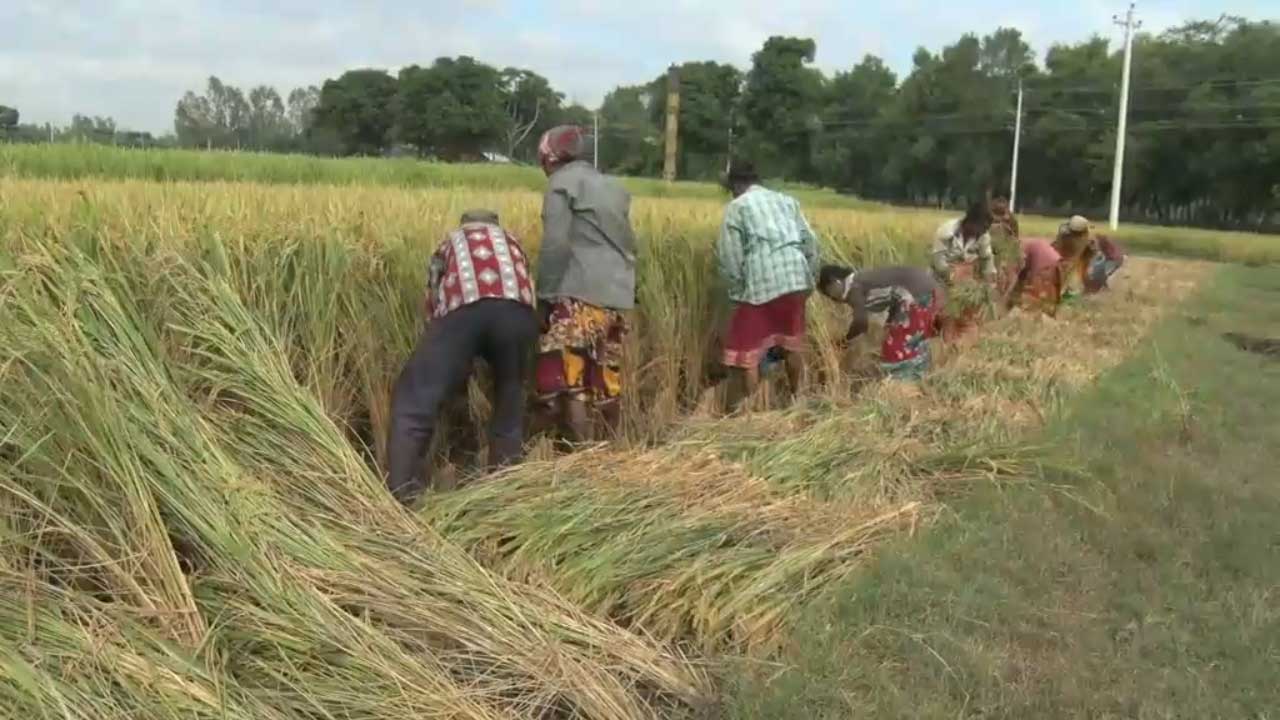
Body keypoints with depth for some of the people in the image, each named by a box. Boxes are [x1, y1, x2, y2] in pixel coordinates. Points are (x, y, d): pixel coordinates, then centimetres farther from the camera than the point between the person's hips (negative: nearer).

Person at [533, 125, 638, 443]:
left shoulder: (562, 182, 0)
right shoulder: (612, 186, 22)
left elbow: (555, 245, -11)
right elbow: (629, 244, 23)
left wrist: (544, 295, -6)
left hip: (581, 296, -8)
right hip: (618, 297, 8)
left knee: (568, 381, -8)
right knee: (607, 381, 14)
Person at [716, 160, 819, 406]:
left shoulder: (736, 206, 6)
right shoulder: (787, 200, 20)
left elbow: (729, 255, -2)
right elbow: (810, 242, 15)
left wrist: (737, 290, 6)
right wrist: (809, 279, 21)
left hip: (761, 284, -5)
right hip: (795, 280, 5)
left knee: (748, 347, 5)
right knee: (792, 343, 19)